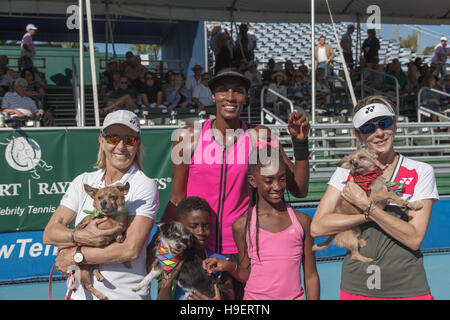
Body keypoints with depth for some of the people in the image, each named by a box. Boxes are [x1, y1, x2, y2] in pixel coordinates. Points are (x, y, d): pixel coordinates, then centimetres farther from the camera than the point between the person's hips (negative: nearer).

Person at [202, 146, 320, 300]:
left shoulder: (302, 221, 1)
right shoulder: (242, 225, -2)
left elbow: (311, 276, 5)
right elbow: (247, 274, 5)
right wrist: (230, 267, -12)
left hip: (294, 296, 3)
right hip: (255, 296, -3)